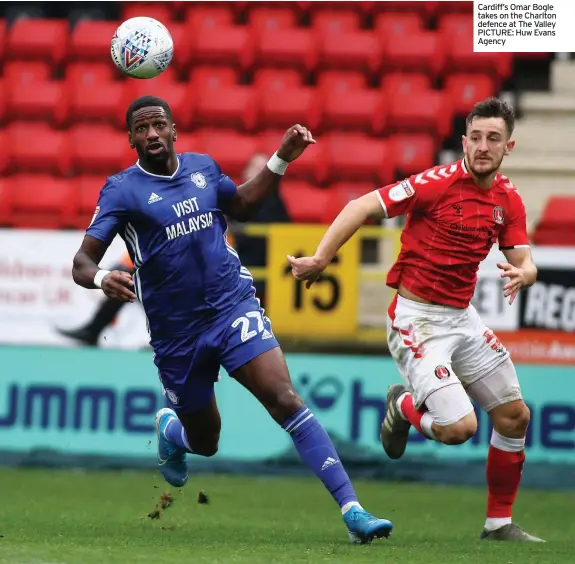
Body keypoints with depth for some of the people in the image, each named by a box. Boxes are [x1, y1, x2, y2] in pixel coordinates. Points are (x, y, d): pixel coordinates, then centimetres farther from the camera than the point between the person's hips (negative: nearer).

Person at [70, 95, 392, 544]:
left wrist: (282, 159, 15)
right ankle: (169, 428, 52)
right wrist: (103, 279, -35)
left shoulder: (203, 167, 6)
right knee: (205, 443, 12)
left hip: (233, 306, 1)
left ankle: (351, 509, -24)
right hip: (176, 333, -1)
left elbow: (242, 205, 27)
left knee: (286, 401, -19)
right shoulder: (122, 191, -7)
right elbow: (82, 263, -12)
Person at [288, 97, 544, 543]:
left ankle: (499, 522, 23)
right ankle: (404, 406, 16)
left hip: (463, 318, 7)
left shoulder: (509, 200, 5)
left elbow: (525, 261, 4)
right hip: (418, 319, -7)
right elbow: (362, 208, -16)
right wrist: (321, 258, -26)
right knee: (459, 427, -19)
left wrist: (522, 274, -21)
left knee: (515, 417, 8)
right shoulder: (439, 183, -16)